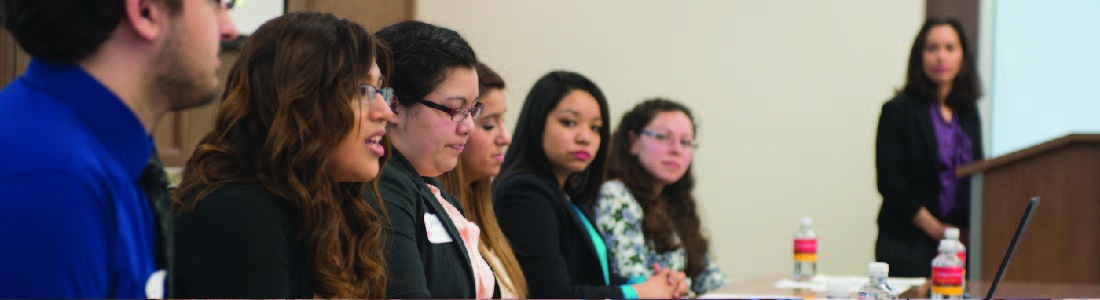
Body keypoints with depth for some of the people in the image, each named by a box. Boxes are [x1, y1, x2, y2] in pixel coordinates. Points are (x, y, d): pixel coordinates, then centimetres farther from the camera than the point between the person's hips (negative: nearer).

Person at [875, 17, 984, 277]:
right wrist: (935, 228, -12)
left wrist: (970, 230, 0)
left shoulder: (969, 114, 15)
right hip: (909, 244, -4)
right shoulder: (899, 110, -1)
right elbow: (889, 181, -8)